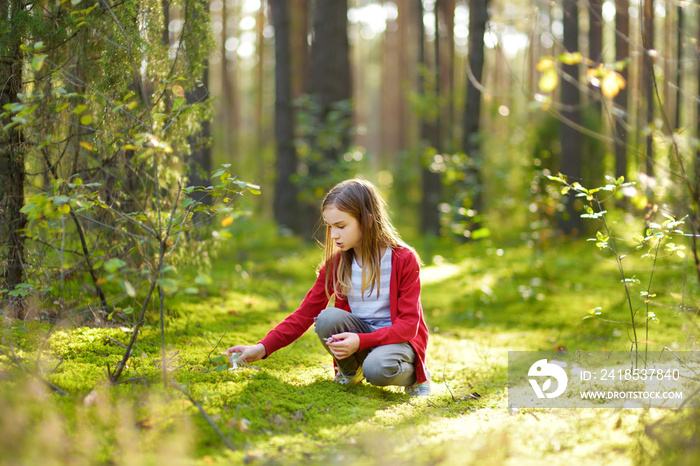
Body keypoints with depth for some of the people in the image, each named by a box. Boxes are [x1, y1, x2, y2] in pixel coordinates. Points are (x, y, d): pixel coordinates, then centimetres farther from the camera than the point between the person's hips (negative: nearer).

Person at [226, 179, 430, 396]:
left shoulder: (404, 260, -14)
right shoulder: (336, 264, -2)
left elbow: (408, 324, -16)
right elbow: (305, 313, -4)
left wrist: (361, 341, -30)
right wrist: (263, 348, -17)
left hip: (398, 338, -4)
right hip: (359, 333, 4)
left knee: (377, 369, -37)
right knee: (327, 318, -27)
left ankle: (413, 374, 0)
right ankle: (349, 371, 1)